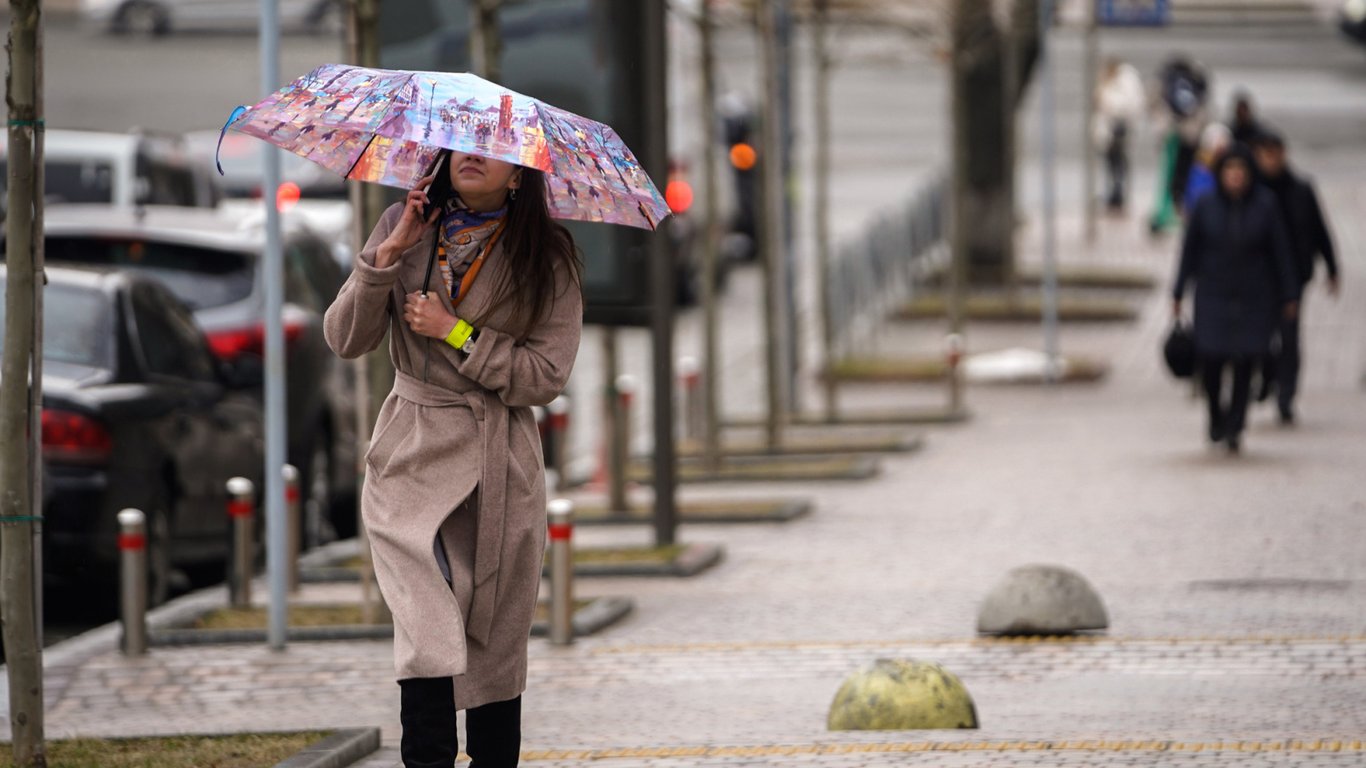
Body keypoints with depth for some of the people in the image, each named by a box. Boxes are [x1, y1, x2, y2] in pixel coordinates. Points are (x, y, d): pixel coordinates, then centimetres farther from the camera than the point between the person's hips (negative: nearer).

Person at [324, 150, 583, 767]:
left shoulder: (545, 256, 0)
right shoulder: (406, 227, 6)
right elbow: (345, 340, 1)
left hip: (500, 470, 0)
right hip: (413, 461, 0)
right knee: (428, 637, -18)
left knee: (495, 650, 4)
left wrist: (457, 332, -11)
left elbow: (547, 377, -7)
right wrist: (388, 255, -10)